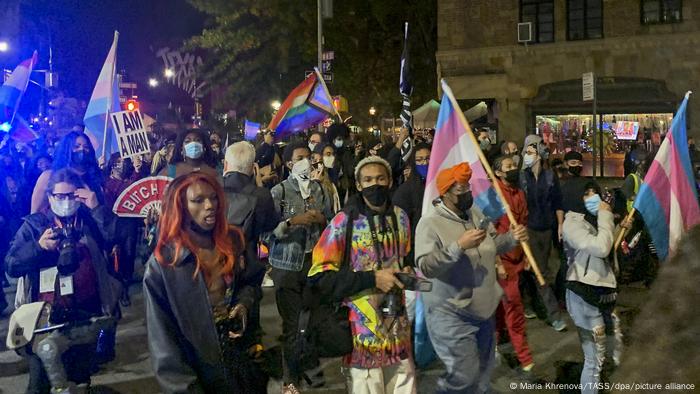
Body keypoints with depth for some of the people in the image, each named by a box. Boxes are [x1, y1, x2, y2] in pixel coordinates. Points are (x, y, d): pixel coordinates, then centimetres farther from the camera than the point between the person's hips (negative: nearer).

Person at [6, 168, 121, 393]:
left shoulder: (91, 220, 9)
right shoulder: (34, 225, 7)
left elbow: (119, 239, -9)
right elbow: (11, 267, 0)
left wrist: (97, 207, -14)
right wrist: (39, 246, -14)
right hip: (47, 316, 0)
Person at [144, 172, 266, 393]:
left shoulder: (231, 241, -2)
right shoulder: (162, 265, -16)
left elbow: (252, 281, 13)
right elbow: (163, 340, -16)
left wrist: (244, 304, -8)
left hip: (245, 357, 5)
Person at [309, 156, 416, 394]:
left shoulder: (400, 217, 6)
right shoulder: (344, 222, -11)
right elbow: (319, 277, -14)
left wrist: (406, 271, 2)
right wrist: (372, 279, -17)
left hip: (398, 325, 5)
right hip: (363, 328, -5)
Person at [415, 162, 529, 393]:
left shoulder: (475, 214, 5)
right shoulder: (430, 223, -17)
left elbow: (492, 245, 16)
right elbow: (426, 267, -26)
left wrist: (512, 238, -3)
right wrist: (460, 246, -32)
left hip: (484, 310, 8)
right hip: (451, 314, -8)